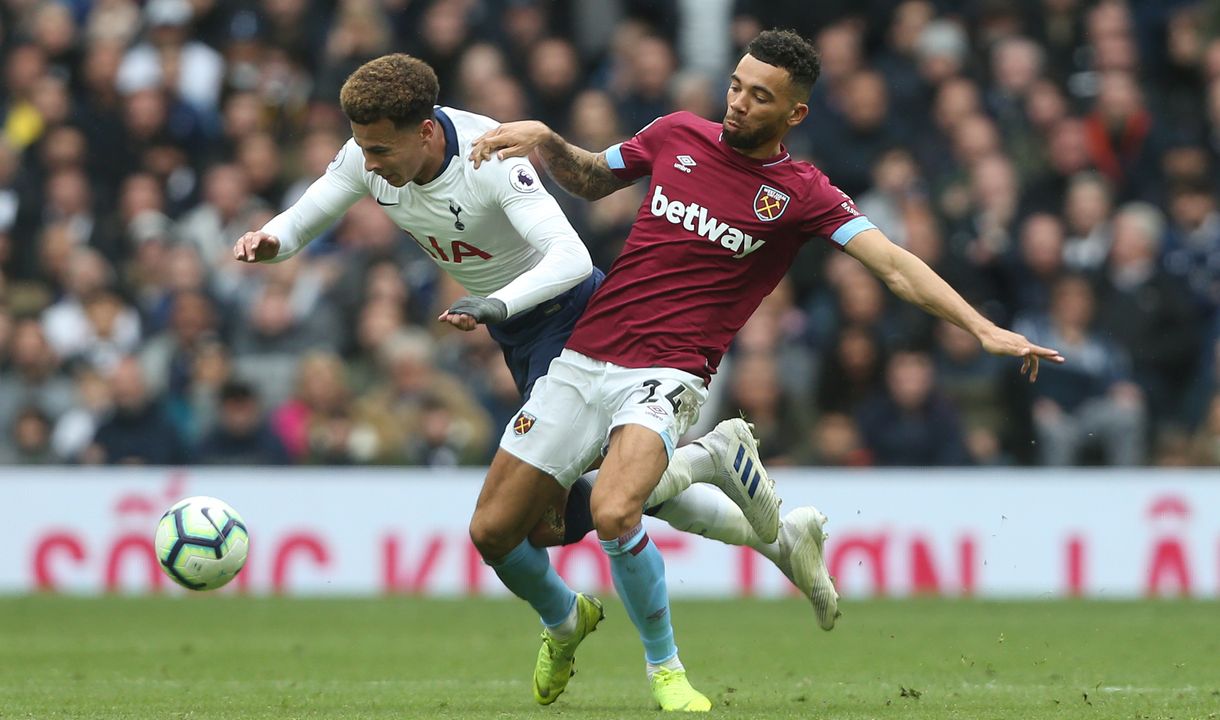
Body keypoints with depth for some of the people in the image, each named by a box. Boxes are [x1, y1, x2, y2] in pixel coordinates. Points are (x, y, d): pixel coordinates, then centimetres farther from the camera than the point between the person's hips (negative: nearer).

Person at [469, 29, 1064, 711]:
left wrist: (984, 328, -24)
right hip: (583, 361, 4)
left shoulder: (803, 194, -3)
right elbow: (591, 180, 25)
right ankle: (565, 621, 36)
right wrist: (545, 139, 4)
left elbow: (894, 264, -12)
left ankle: (665, 667, -6)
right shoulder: (679, 134, 7)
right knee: (493, 531, 2)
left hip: (667, 377, -4)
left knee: (615, 513, -31)